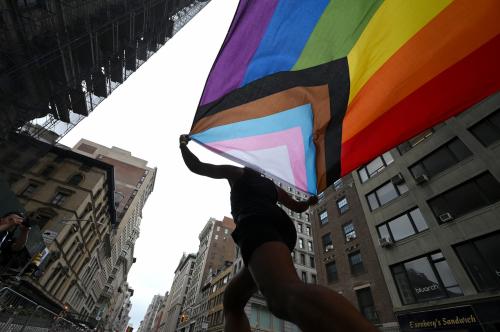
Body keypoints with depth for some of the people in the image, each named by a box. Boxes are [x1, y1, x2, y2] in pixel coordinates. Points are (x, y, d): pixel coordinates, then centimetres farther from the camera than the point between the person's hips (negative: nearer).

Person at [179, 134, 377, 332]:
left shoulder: (238, 172, 27)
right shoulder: (272, 186, 37)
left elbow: (196, 166, 25)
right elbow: (299, 207, 46)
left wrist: (183, 144, 44)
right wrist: (310, 201, 69)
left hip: (256, 225, -7)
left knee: (288, 293, -34)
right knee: (232, 301, 13)